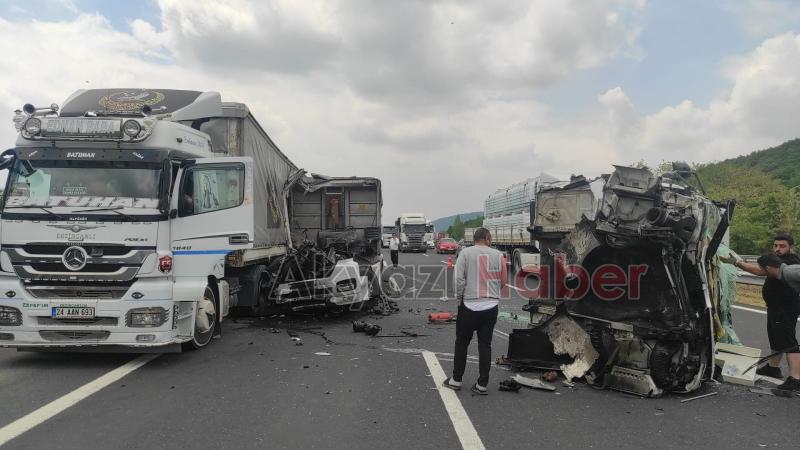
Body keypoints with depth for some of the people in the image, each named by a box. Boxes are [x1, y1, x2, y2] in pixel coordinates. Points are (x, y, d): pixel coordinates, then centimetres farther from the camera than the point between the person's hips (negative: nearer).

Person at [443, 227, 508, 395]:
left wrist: (459, 300, 2)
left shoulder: (465, 253, -5)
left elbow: (459, 279, -10)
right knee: (485, 345, 9)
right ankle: (482, 384, 12)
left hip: (469, 305, -2)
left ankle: (456, 380, 20)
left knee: (462, 343, 12)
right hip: (491, 306, 2)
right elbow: (504, 282, 6)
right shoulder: (498, 255, 1)